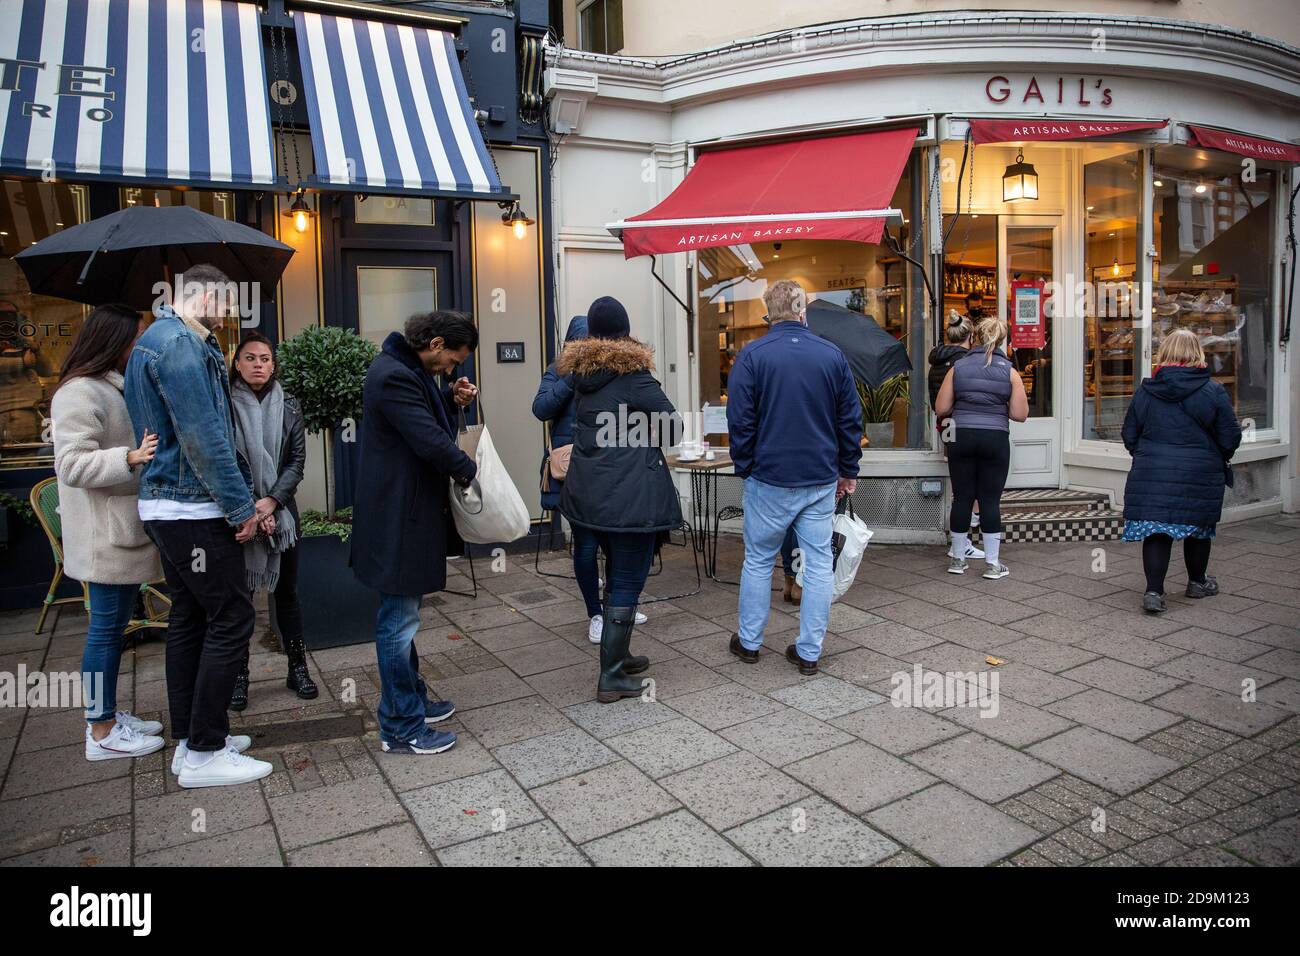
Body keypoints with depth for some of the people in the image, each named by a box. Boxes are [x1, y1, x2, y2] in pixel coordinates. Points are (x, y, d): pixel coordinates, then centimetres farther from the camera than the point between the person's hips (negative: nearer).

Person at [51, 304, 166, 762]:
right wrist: (130, 458, -34)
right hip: (105, 535, -10)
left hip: (126, 531, 10)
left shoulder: (116, 388, 17)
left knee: (113, 627, 15)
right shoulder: (81, 392, -14)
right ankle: (101, 732, 7)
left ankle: (109, 714, 25)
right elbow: (72, 464, -22)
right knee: (106, 628, -3)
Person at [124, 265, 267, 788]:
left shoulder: (159, 338, 18)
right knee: (231, 618, -4)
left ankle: (190, 738, 25)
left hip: (166, 506, 11)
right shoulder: (181, 344, -16)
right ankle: (204, 754, 3)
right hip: (194, 510, -11)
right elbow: (203, 436, -22)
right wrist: (240, 505, -16)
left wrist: (239, 497, 16)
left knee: (189, 618, 15)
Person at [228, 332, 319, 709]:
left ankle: (298, 668, 20)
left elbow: (297, 460, 1)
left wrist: (272, 500, -13)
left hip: (281, 511, 2)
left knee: (287, 592, 10)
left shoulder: (288, 406, 5)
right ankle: (239, 675, 16)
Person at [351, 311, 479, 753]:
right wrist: (469, 469, -10)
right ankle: (401, 728, 10)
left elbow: (425, 415, 23)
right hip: (398, 520, -11)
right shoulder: (393, 376, -21)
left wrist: (451, 399, 4)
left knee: (401, 616, 20)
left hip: (407, 513, 11)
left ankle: (412, 699, 35)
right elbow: (430, 441, -25)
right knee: (399, 622, -1)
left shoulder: (408, 370, 12)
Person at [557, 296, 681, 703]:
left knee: (616, 574, 22)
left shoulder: (582, 372, 8)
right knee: (628, 583, 0)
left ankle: (618, 654, 32)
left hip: (590, 493, 7)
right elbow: (672, 427, -7)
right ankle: (611, 676, 4)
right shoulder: (633, 375, -11)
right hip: (631, 495, -7)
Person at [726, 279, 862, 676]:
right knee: (818, 564, 9)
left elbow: (740, 421, -7)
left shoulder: (752, 355, -7)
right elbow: (851, 419, 5)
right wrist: (848, 470, 14)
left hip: (769, 479, -2)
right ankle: (809, 651, 14)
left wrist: (745, 468, 5)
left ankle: (749, 641, 24)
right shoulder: (833, 355, 1)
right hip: (822, 479, 2)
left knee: (758, 561, 12)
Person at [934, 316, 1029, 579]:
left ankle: (957, 558, 17)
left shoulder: (958, 367, 2)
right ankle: (993, 563, 8)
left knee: (962, 498, 8)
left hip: (962, 437, 1)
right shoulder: (1009, 372, 1)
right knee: (990, 500, 3)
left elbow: (941, 409, 1)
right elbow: (1020, 414, -2)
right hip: (996, 439, -1)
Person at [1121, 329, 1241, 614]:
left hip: (1151, 473, 1)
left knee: (1156, 529, 2)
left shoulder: (1145, 390, -1)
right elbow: (1230, 438, -3)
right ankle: (1197, 582, 35)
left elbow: (1129, 436, 4)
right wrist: (1218, 459, 16)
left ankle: (1153, 591, -6)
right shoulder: (1213, 391, -7)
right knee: (1198, 527, 17)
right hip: (1200, 474, 0)